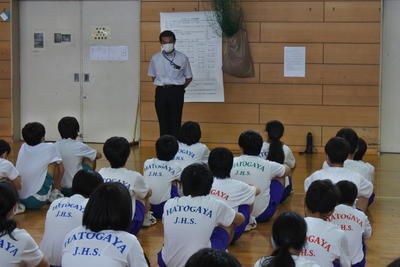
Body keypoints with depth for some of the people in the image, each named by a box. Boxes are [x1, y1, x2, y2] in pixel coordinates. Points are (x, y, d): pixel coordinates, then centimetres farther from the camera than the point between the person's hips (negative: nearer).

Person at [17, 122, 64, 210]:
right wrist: (57, 186, 23)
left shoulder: (23, 147, 9)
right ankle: (55, 194, 12)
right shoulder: (50, 147, -4)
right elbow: (61, 170, 6)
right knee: (54, 163, 5)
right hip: (37, 201, -6)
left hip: (18, 200, 6)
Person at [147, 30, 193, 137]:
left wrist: (178, 89, 2)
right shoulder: (155, 58, 3)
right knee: (163, 122, 3)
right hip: (161, 92, 2)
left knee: (176, 123, -2)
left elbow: (188, 77, 8)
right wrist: (162, 87, 6)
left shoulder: (182, 58, -2)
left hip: (176, 92, -1)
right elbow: (153, 76, 16)